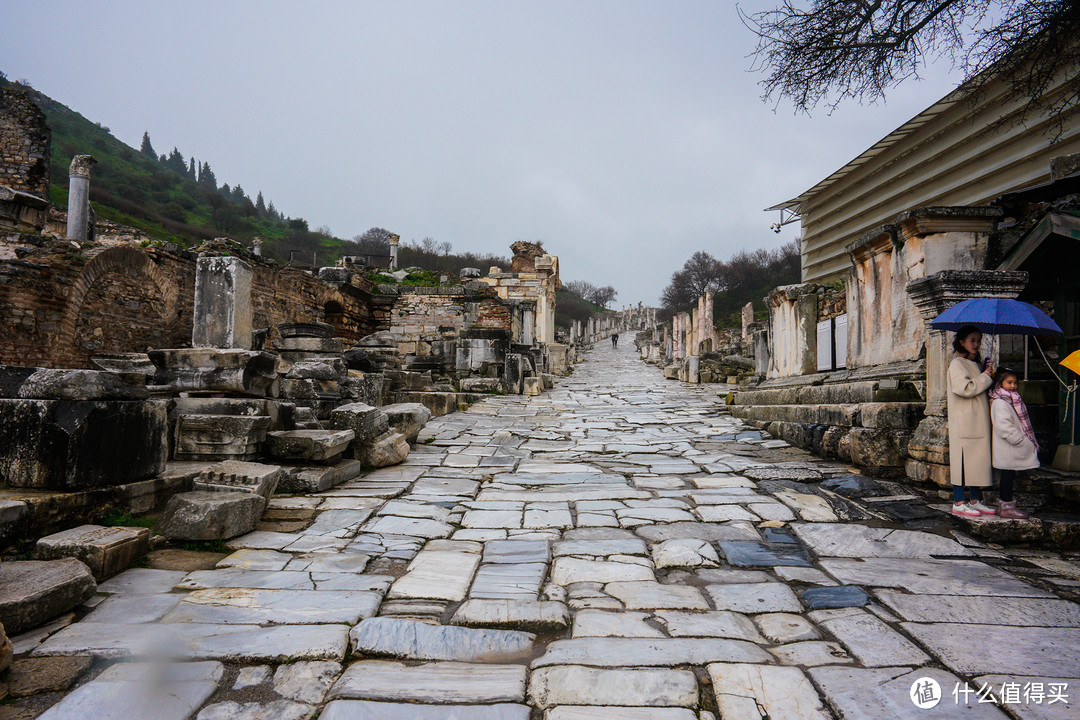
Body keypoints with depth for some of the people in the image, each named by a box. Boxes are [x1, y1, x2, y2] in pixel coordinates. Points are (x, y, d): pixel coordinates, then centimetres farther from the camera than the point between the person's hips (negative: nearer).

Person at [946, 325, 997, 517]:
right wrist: (985, 376, -11)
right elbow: (965, 388, -22)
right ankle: (958, 503, 0)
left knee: (978, 458, 10)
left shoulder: (977, 363, 18)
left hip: (978, 420, 8)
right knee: (963, 459, -6)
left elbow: (982, 389, 22)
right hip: (964, 420, -8)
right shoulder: (957, 364, -9)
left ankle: (974, 500, 17)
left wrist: (989, 373, 7)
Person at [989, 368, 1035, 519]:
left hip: (1012, 449, 10)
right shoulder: (1000, 403, -17)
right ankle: (1007, 508, 2)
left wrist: (1027, 442, 18)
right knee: (1008, 476, -4)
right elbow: (1003, 426, -26)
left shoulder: (1011, 400, 17)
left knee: (1008, 476, 15)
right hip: (1007, 450, -10)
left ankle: (1003, 505, 23)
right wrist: (1022, 441, -22)